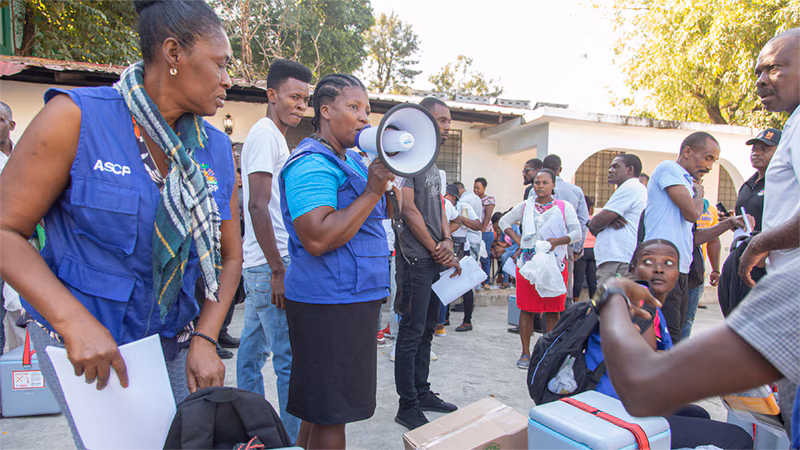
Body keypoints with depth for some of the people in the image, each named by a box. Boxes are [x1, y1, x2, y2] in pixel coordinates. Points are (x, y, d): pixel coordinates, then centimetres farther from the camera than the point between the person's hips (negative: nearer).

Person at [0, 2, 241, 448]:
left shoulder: (218, 150, 0)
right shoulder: (76, 117, -12)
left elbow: (229, 256, 5)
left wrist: (206, 339, -6)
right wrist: (76, 322, -23)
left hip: (173, 341, 4)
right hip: (81, 342, -4)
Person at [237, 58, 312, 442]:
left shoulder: (272, 136, 20)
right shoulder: (265, 135, -10)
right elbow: (258, 205, -19)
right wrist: (278, 271, -21)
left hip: (261, 265, 10)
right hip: (270, 265, -10)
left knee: (253, 350, 16)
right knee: (291, 360, -5)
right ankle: (294, 438, 5)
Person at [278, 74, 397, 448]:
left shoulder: (352, 161, 18)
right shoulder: (312, 163, -14)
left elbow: (376, 215, 25)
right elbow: (317, 239, -26)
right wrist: (372, 191, -22)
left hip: (354, 298, 10)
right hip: (329, 304, -10)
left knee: (321, 407, 20)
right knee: (330, 412, 0)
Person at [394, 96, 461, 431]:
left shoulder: (433, 164, 18)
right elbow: (409, 209, -15)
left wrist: (447, 241, 1)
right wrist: (437, 250, -10)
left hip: (437, 259, 9)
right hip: (416, 259, -9)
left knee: (426, 330, 15)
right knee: (412, 332, -2)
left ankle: (423, 392, 28)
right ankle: (407, 406, 9)